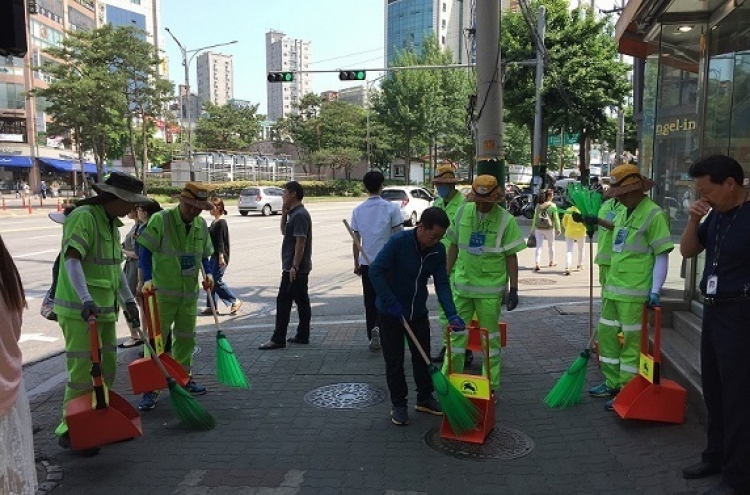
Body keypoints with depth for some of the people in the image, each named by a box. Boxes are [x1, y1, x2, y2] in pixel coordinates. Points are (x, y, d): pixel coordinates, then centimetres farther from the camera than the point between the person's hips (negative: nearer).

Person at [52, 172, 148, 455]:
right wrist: (85, 300, -37)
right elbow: (72, 260, -26)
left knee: (107, 369, 15)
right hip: (79, 311, -9)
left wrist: (128, 301, 22)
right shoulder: (83, 217, -15)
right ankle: (69, 431, 9)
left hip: (104, 309, 9)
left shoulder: (112, 223, 13)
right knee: (83, 372, -6)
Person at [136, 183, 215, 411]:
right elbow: (145, 252, -13)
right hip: (162, 292, -5)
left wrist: (208, 274, -4)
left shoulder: (202, 225, 4)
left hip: (190, 293, 6)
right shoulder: (160, 220, -13)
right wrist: (147, 279, -23)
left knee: (186, 338, 17)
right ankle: (150, 388, 7)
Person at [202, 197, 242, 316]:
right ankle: (211, 306, 16)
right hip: (214, 256, 9)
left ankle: (235, 301, 3)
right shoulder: (214, 222, 14)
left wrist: (221, 256, -23)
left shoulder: (221, 223, -14)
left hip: (220, 256, -9)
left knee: (216, 281, -8)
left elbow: (221, 241, -19)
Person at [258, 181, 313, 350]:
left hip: (294, 268, -10)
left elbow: (300, 241, -22)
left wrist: (294, 266, -23)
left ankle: (278, 339, 0)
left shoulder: (299, 215, -17)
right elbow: (284, 232, 23)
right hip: (300, 267, 10)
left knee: (283, 301, -5)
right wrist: (284, 213, 9)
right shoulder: (294, 213, 14)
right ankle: (303, 335, 19)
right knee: (302, 300, 12)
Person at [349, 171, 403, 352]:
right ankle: (378, 328, -13)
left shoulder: (358, 210, 2)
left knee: (370, 301, 12)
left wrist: (356, 263, 14)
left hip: (367, 262, 3)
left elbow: (356, 240, 5)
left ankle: (373, 338, 17)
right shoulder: (391, 208, -8)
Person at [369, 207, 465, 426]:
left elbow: (442, 284, -7)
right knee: (394, 360, 5)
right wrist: (392, 303, -26)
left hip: (418, 311, 5)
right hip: (390, 312, -5)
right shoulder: (398, 241, -24)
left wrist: (452, 314, -20)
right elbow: (375, 271, -24)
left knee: (423, 357, 14)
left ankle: (424, 398, 32)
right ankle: (399, 404, 20)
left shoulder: (438, 251, -8)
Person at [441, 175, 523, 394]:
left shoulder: (505, 220, -9)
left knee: (490, 336, 8)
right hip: (462, 283, 3)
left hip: (490, 287, -3)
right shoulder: (463, 212, 0)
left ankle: (491, 385, 21)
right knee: (457, 332, 11)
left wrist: (514, 289, -6)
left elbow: (511, 256, -5)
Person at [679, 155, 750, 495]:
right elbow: (687, 251, 13)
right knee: (713, 389, 18)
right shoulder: (716, 215, 6)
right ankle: (716, 455, 34)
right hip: (712, 310, 8)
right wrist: (693, 220, -4)